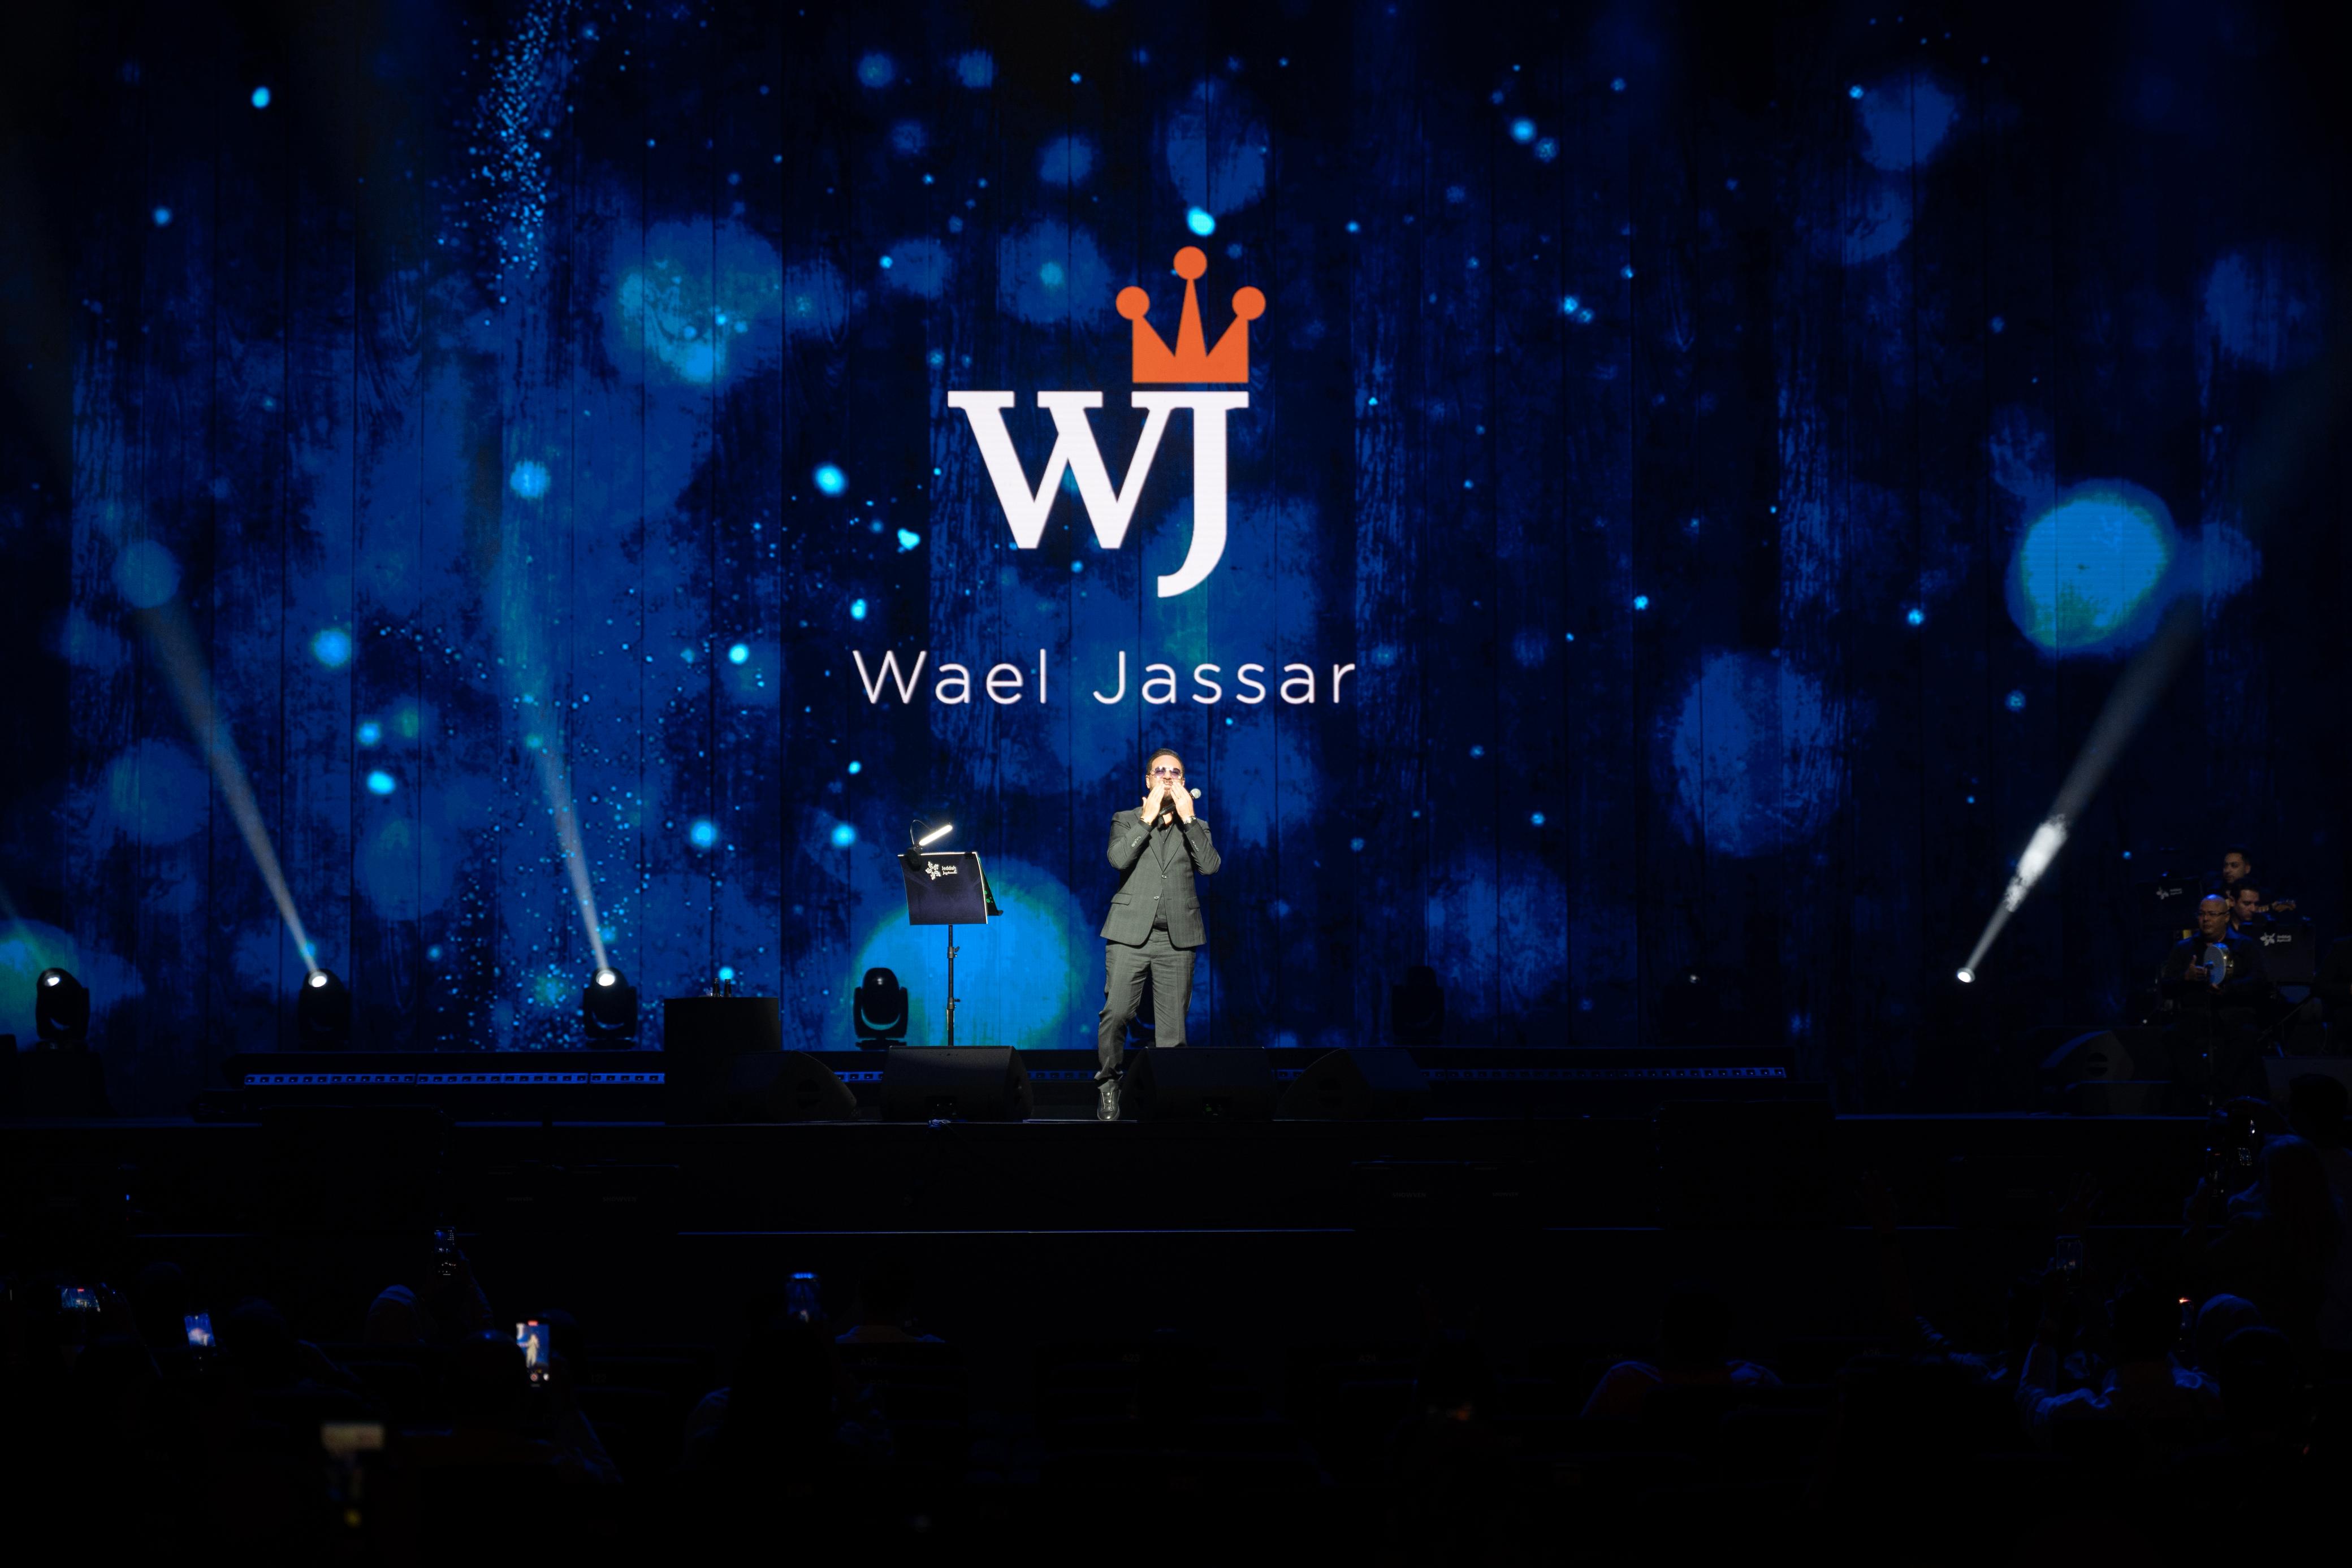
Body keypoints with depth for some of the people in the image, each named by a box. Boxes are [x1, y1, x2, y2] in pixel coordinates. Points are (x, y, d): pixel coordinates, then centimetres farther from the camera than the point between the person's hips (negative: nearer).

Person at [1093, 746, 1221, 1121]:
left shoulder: (1196, 828, 17)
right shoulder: (1126, 821, 12)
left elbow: (1210, 865, -3)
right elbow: (1119, 858, -8)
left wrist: (1187, 817, -4)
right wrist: (1148, 816, -7)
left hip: (1176, 937, 2)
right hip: (1131, 933, -2)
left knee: (1172, 1026, -2)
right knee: (1116, 1013, -11)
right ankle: (1108, 1085, 5)